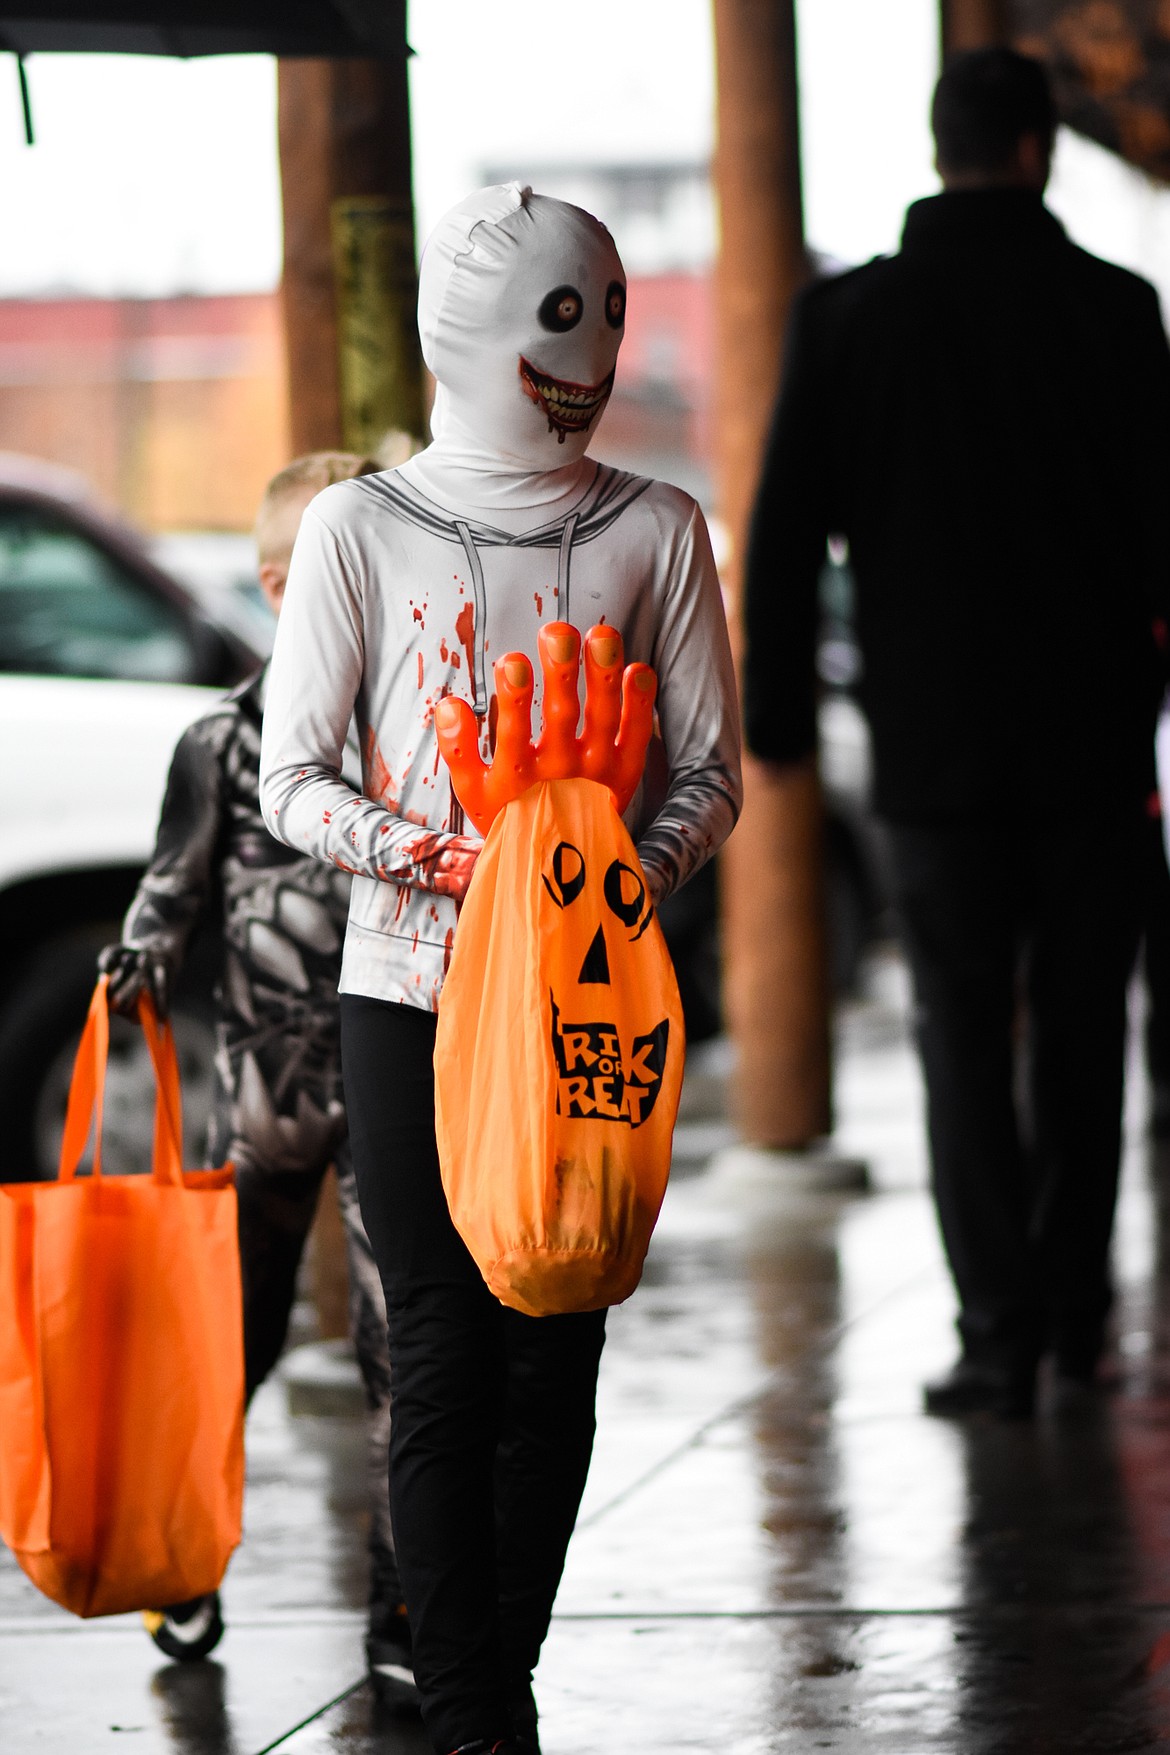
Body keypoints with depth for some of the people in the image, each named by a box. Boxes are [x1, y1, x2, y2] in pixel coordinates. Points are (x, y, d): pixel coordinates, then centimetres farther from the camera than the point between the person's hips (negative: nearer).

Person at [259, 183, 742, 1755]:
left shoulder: (653, 530, 5)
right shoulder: (362, 528, 0)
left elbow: (710, 772, 7)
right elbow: (292, 781, 0)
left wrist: (635, 870, -14)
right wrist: (445, 856, -16)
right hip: (409, 988, -2)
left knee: (555, 1357, 2)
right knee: (445, 1358, -4)